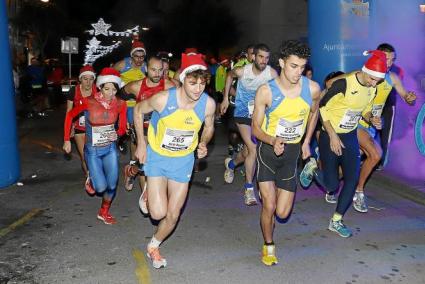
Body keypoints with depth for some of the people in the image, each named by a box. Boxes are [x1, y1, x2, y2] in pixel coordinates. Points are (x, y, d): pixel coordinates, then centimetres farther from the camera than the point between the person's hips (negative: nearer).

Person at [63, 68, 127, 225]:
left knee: (112, 185, 2)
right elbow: (70, 115, -4)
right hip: (93, 150, -2)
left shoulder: (120, 104, -11)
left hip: (110, 148, 3)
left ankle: (104, 212, 29)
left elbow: (122, 128, 0)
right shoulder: (89, 102, -20)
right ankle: (91, 177, 32)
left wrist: (116, 134, -23)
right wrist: (67, 140, 0)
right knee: (101, 187, -5)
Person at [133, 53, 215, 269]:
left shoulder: (208, 104, -19)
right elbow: (138, 111, -6)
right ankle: (148, 192, 28)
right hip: (157, 156, -2)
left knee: (173, 216, 6)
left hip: (183, 160, 2)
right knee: (158, 213, -9)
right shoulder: (163, 99, -27)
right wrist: (141, 144, -7)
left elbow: (208, 127, 3)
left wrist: (203, 143, -16)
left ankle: (153, 247, 35)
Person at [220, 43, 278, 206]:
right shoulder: (241, 71, -20)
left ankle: (231, 164, 46)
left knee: (251, 150, 13)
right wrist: (225, 98, 5)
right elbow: (229, 76, 3)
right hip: (242, 113, -3)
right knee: (253, 150, -14)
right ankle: (249, 189, 1)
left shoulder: (272, 74, -18)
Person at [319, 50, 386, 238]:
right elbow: (322, 108, -17)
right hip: (330, 136, -6)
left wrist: (371, 118, -8)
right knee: (332, 184, -3)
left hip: (351, 137, 6)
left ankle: (336, 221, 12)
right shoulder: (343, 84, -21)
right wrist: (333, 136, -19)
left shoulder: (372, 90, 1)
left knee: (353, 179, -2)